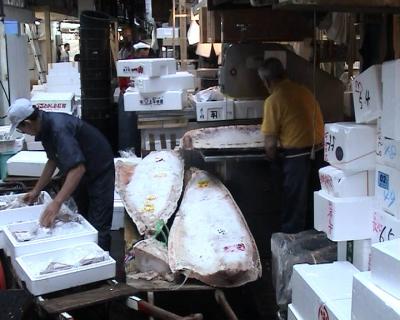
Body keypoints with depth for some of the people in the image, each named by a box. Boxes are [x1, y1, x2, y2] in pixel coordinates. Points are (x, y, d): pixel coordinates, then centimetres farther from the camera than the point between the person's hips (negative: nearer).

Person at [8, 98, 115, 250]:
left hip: (100, 173, -10)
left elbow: (78, 168, -40)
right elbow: (53, 160, 12)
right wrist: (36, 190, 13)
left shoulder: (59, 128, -32)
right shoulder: (46, 127, -2)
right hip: (82, 176, 10)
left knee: (98, 229, -9)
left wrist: (56, 202, -42)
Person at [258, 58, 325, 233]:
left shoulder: (274, 100, -11)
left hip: (297, 154, -6)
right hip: (319, 150, 6)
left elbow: (271, 143, -10)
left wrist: (273, 160, 8)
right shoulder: (304, 90, 7)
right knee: (313, 200, 18)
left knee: (294, 205, 7)